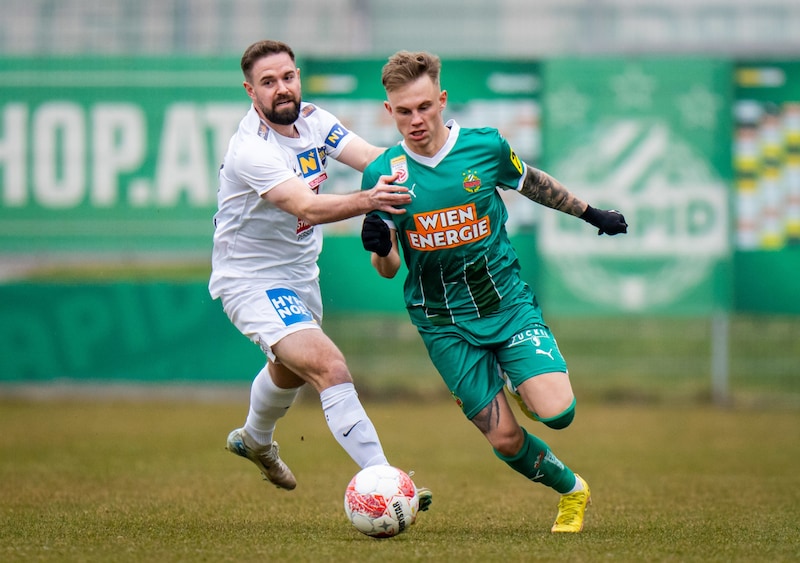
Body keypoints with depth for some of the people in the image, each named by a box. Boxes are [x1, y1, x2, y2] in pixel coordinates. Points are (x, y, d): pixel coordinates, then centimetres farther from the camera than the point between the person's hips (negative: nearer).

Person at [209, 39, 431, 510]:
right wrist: (368, 199, -58)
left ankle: (254, 439, 62)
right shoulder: (251, 149, -28)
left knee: (292, 370, 32)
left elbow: (372, 157, -19)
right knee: (329, 367, -26)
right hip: (252, 282, -9)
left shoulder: (312, 120, -5)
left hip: (300, 273, 9)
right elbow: (308, 208, -41)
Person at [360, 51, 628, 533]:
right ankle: (572, 491, 25)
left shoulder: (485, 146, -7)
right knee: (505, 438, -4)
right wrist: (379, 248, -26)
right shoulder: (383, 173, -7)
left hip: (508, 302, 0)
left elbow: (532, 183, 14)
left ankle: (516, 379, 17)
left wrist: (592, 214, 24)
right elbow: (389, 268, -3)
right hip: (444, 324, 0)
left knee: (556, 413, -18)